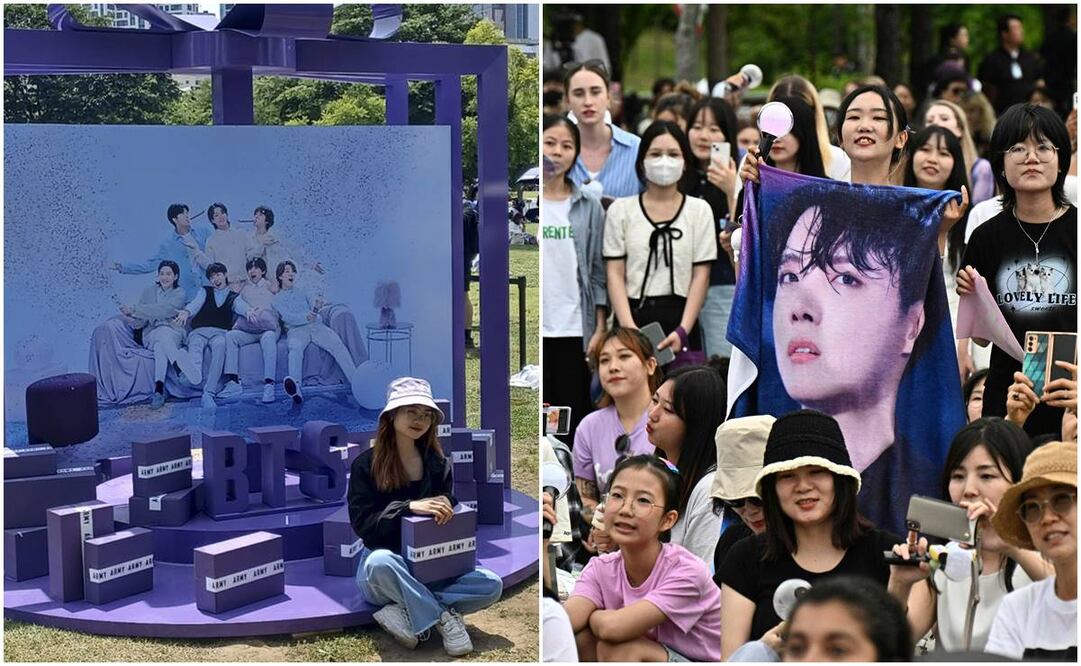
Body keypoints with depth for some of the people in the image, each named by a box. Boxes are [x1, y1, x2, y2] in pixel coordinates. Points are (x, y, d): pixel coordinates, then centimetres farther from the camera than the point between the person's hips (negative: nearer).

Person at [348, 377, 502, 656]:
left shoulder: (439, 464, 5)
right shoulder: (366, 464, -6)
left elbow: (448, 516, 10)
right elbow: (362, 524, -14)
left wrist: (445, 510, -14)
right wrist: (409, 507, -27)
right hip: (381, 573, -4)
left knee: (491, 585, -20)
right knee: (380, 561, -41)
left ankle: (406, 612, -24)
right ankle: (444, 617, -26)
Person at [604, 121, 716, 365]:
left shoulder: (699, 210, 8)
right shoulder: (621, 210, 8)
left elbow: (701, 275, 3)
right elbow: (615, 275, 3)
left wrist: (682, 331, -10)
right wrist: (629, 328, -11)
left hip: (680, 320, 0)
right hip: (633, 319, 0)